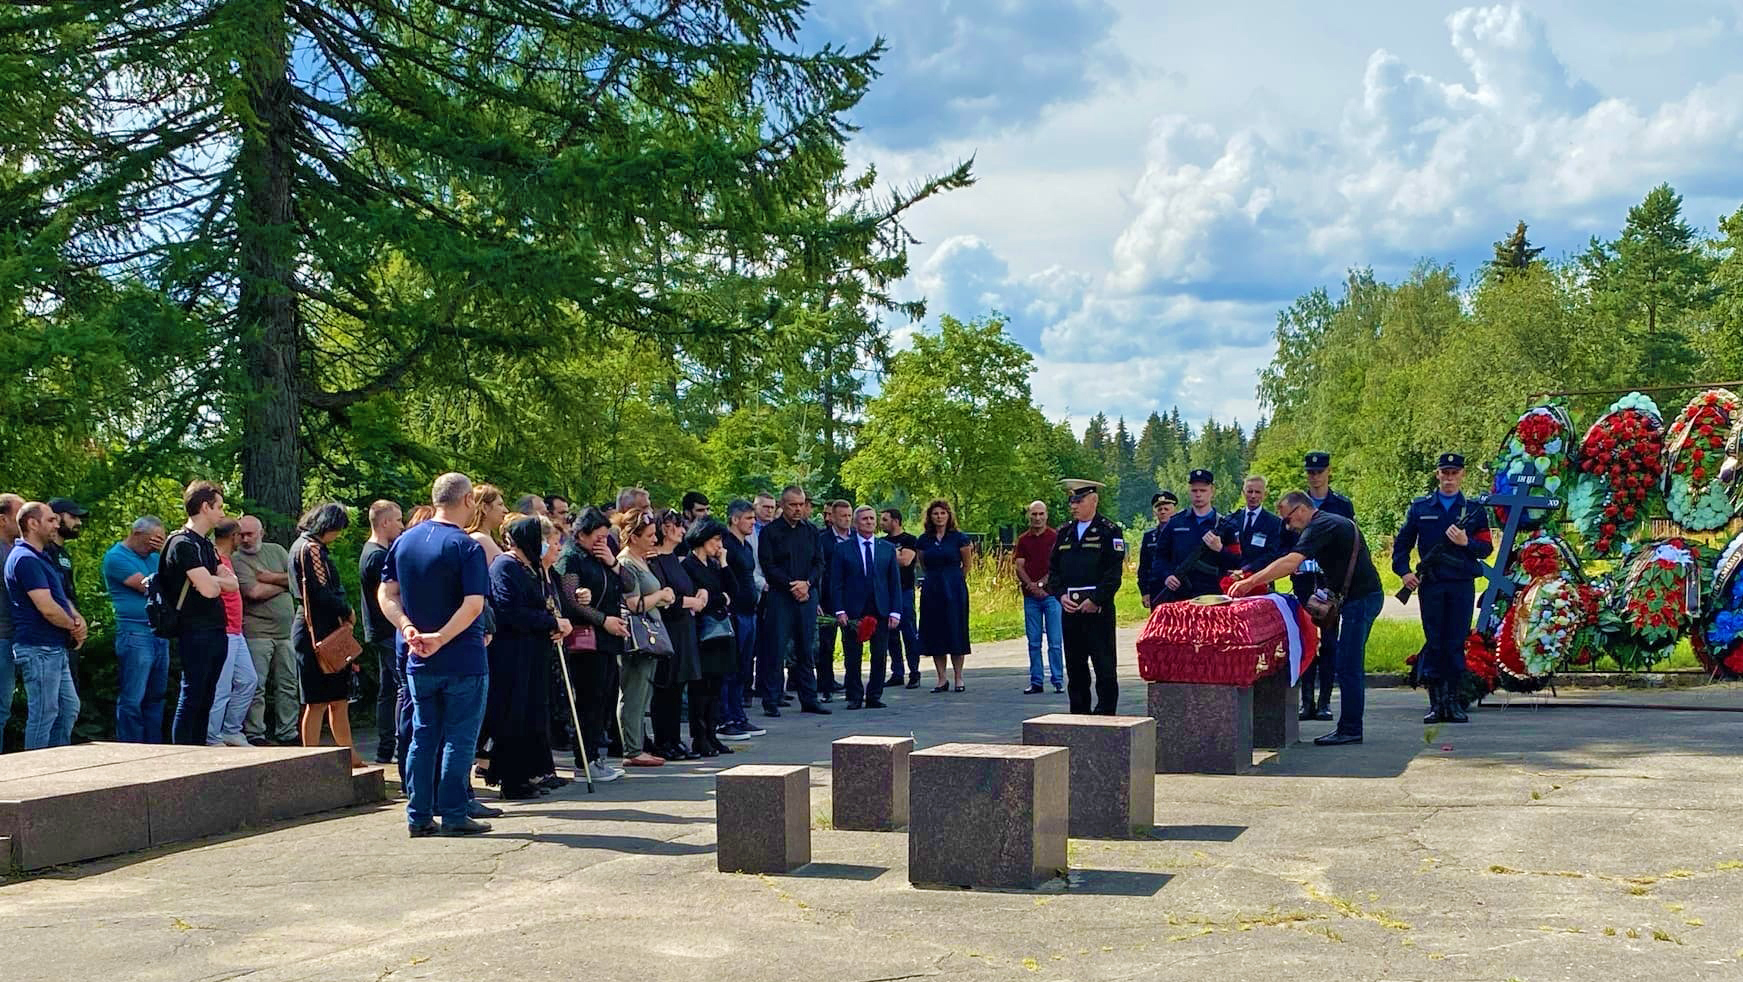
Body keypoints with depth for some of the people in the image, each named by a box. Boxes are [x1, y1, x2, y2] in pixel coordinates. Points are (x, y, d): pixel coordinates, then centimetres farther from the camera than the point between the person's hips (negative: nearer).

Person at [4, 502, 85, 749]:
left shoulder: (41, 557, 17)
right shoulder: (25, 559, -17)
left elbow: (61, 597, 20)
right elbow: (47, 608, -23)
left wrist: (78, 620, 0)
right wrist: (74, 627, -6)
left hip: (55, 649, 11)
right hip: (38, 649, -11)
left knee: (69, 708, 15)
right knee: (43, 715, -4)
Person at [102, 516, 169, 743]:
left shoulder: (153, 555, 18)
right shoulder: (116, 557, -6)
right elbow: (146, 586, -15)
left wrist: (165, 553, -1)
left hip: (160, 633, 8)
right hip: (135, 633, -8)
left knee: (156, 696, 12)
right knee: (132, 699, -6)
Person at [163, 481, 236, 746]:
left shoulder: (206, 545, 18)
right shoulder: (183, 543, -12)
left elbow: (233, 583, 12)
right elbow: (209, 590, -20)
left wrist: (210, 580, -7)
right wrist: (213, 582, 3)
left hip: (216, 632, 9)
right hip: (196, 633, -9)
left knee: (206, 699, 12)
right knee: (191, 697, -6)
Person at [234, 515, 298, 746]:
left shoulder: (276, 551, 13)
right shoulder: (236, 560, -4)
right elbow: (254, 592, -16)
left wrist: (272, 578, -7)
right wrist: (284, 583, -2)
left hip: (286, 630, 5)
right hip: (256, 631, -5)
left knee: (289, 685, 8)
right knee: (256, 686, -6)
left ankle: (287, 733, 15)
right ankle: (254, 734, 0)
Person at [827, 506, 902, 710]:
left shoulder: (888, 549, 10)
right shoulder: (842, 549, 3)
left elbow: (895, 583, 8)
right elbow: (836, 583, 0)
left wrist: (895, 611, 0)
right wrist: (839, 611, -9)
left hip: (881, 611, 2)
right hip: (852, 611, -2)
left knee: (879, 656, 3)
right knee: (852, 658, 3)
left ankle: (874, 697, 13)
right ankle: (855, 697, 13)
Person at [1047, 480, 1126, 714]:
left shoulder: (1110, 531, -2)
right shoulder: (1065, 533, 15)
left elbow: (1114, 571, -9)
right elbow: (1053, 569, 15)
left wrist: (1095, 600, -14)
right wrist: (1061, 595, -1)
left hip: (1098, 609, -5)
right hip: (1070, 609, 6)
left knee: (1105, 667, -4)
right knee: (1075, 667, 9)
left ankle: (1105, 713, 1)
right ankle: (1079, 714, 16)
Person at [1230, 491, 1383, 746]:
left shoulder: (1321, 526, -14)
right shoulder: (1332, 522, 19)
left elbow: (1291, 562, -25)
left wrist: (1250, 582, -24)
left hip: (1360, 598, -11)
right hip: (1363, 597, 11)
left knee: (1348, 666, -8)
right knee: (1350, 665, 13)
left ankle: (1350, 729, -5)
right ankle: (1350, 727, 18)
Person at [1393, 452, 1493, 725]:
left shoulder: (1474, 510, 10)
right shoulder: (1420, 508, 10)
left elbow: (1486, 548, 6)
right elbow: (1402, 543, 13)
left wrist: (1466, 542, -12)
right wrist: (1404, 571, 1)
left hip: (1462, 586, 0)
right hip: (1430, 585, 0)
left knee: (1456, 644, 1)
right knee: (1433, 644, 0)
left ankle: (1454, 702, 8)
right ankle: (1436, 703, 4)